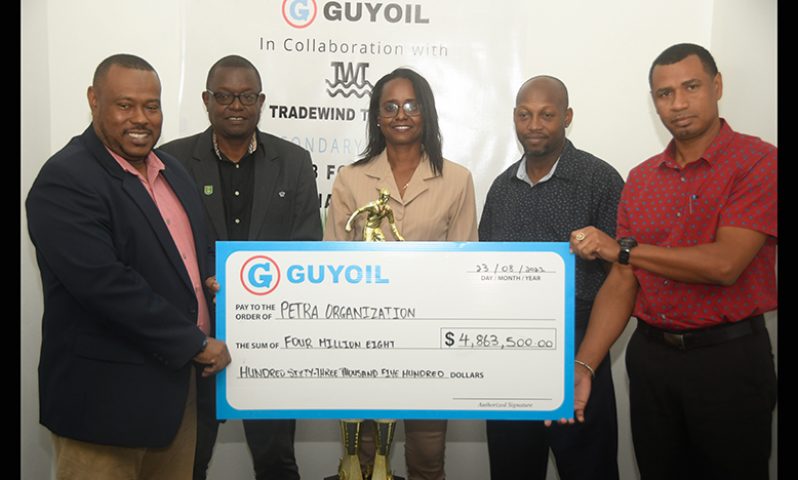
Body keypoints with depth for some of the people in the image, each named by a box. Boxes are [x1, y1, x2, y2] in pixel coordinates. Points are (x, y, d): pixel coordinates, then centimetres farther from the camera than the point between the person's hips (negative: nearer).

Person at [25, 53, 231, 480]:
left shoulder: (170, 170, 9)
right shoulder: (64, 181, -16)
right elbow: (105, 284, -25)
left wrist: (211, 278, -1)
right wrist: (195, 344, -18)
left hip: (177, 377, 8)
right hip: (104, 397, -7)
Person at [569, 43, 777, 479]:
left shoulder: (759, 162, -9)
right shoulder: (640, 179, 5)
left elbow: (723, 265, -21)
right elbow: (621, 283, 2)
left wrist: (622, 249, -12)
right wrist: (583, 366, -8)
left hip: (728, 359, -4)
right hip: (650, 357, 5)